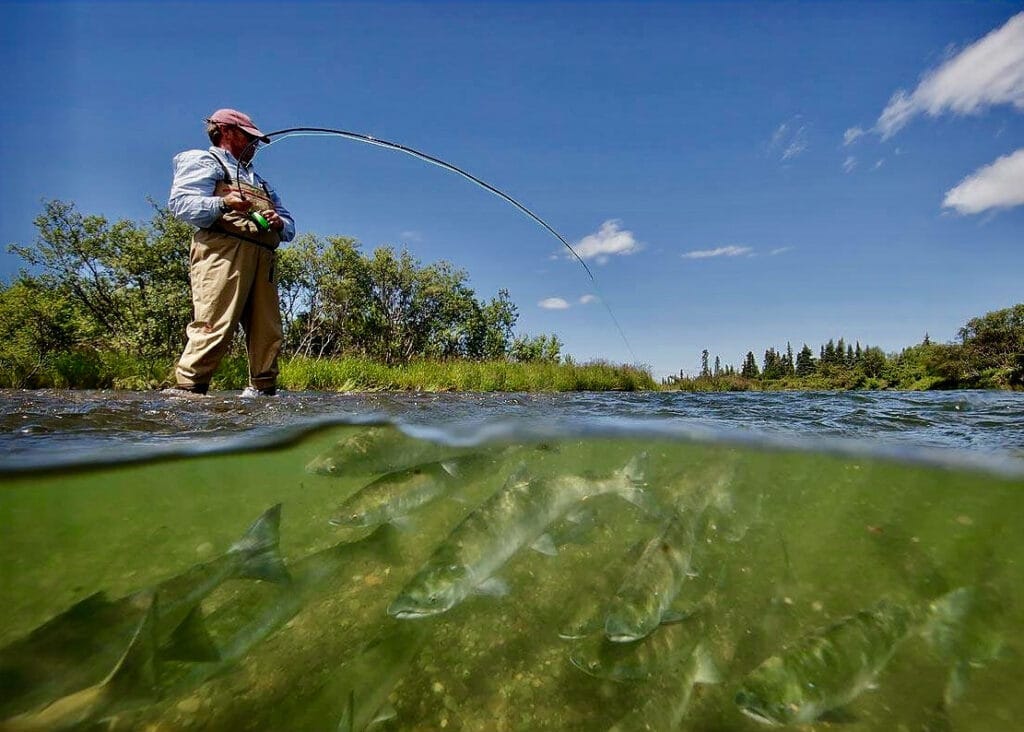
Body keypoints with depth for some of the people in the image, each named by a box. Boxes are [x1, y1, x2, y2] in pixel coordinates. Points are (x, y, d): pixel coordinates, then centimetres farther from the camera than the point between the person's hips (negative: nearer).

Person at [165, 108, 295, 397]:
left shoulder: (262, 183, 38)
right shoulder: (204, 161, 18)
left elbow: (290, 227, 28)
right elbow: (180, 202, 0)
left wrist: (279, 223, 4)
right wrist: (223, 203, -17)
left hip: (262, 258, 7)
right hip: (223, 251, -6)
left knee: (268, 332, -4)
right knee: (215, 326, -19)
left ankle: (262, 390, 0)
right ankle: (186, 389, -17)